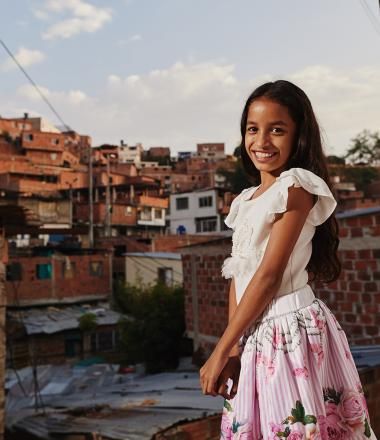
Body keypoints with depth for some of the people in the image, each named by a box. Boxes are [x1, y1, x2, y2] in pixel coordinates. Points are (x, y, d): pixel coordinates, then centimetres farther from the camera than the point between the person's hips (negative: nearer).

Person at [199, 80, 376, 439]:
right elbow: (237, 276, 9)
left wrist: (219, 352, -14)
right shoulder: (247, 200, 12)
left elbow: (269, 275, -17)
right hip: (253, 336, 7)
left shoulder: (296, 186, -11)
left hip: (291, 331, -7)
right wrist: (232, 347, -3)